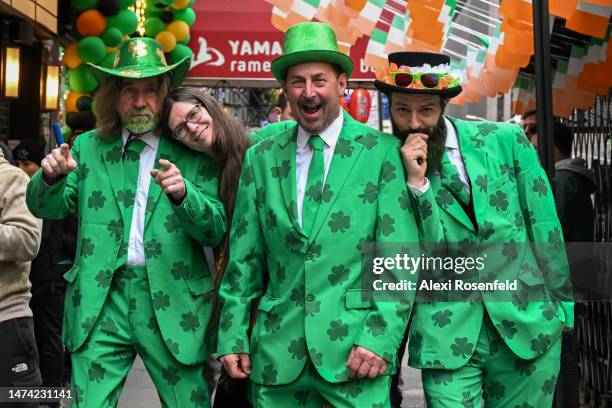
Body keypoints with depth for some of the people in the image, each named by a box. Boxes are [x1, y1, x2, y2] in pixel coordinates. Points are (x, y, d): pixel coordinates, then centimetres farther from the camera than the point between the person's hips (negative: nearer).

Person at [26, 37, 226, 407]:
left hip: (172, 304, -1)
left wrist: (183, 194, -23)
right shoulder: (88, 147, 10)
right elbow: (48, 208, 11)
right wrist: (52, 177, -12)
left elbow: (216, 232, -3)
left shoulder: (192, 154, 2)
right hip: (100, 303, 2)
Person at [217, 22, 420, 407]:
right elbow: (244, 257, 8)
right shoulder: (261, 157, 6)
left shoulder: (383, 153, -3)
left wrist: (380, 337, -13)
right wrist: (232, 335, 5)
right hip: (276, 349, 3)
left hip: (354, 347, -3)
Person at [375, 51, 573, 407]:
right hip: (448, 334, -1)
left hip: (528, 322, 1)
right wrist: (416, 182, -19)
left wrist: (561, 304, 5)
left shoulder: (507, 140, -1)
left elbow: (543, 225, 4)